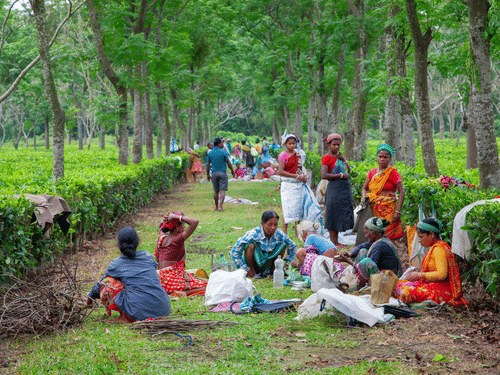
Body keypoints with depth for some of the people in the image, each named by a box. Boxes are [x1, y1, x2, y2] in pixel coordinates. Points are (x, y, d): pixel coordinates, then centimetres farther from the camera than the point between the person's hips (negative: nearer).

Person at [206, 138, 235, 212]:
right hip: (222, 172, -4)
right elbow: (229, 163, -4)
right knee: (222, 190, -4)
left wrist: (208, 174, 15)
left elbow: (208, 165, 7)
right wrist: (232, 171, 10)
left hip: (214, 173, 4)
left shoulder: (210, 153, 4)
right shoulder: (223, 152, -8)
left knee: (216, 191, 13)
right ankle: (220, 207, -15)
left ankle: (216, 207, 18)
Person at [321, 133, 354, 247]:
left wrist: (344, 159, 4)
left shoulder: (339, 156, 17)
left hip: (345, 188, 8)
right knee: (333, 215, -5)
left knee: (342, 215, 8)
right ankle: (333, 242, 0)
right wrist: (341, 175, -16)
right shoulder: (327, 158, -7)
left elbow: (348, 171, 18)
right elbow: (324, 175, -18)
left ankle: (336, 241, 14)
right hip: (334, 188, -8)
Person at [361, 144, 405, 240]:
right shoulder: (372, 173, 14)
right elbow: (364, 188, 20)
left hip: (388, 209, -5)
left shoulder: (392, 172, -2)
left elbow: (402, 192, -5)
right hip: (373, 209, 5)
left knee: (387, 235, -12)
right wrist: (364, 196, -5)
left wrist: (398, 211, -13)